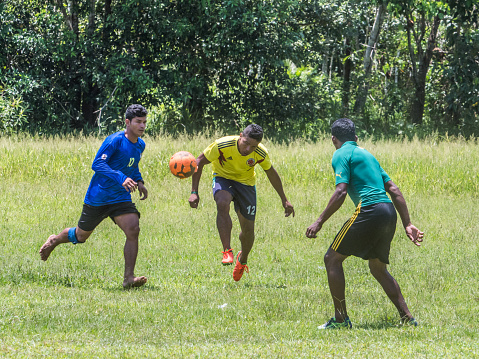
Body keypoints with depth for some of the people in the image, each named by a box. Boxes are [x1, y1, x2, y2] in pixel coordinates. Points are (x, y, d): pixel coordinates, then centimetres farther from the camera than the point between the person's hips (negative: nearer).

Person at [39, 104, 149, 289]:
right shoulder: (115, 140, -19)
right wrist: (121, 178, -39)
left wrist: (139, 181, 7)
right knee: (81, 236, 13)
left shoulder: (140, 145, 6)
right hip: (97, 198, -5)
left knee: (133, 230, -19)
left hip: (121, 198, 5)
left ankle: (128, 278, -19)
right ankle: (54, 240, 45)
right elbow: (97, 164, -28)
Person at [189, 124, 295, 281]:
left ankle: (243, 260, 35)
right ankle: (227, 251, -30)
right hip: (223, 178, -2)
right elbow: (199, 162, -19)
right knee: (222, 204, -37)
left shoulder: (261, 154, -22)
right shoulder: (222, 145, -31)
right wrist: (194, 192, -24)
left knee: (248, 229, 3)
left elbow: (271, 173, -2)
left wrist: (284, 199, 7)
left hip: (246, 183, 2)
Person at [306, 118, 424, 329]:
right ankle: (407, 317, 14)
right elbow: (394, 191, 21)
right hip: (389, 212, 8)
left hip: (369, 211, -8)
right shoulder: (367, 155, 26)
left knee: (332, 259, 4)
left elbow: (341, 193, -12)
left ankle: (341, 319, 1)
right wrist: (408, 225, 20)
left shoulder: (342, 155, 2)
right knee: (378, 269, 22)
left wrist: (319, 222, -9)